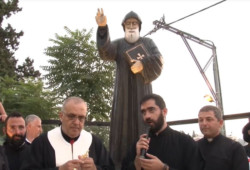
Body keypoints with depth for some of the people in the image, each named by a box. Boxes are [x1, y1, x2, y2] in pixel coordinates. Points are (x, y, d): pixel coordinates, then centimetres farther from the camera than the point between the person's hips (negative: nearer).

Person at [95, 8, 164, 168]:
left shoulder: (148, 42, 13)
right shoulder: (118, 44, 12)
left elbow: (158, 60, -2)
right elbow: (105, 51, -11)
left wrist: (142, 64, -18)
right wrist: (103, 27, -25)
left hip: (142, 90, 0)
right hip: (123, 90, 0)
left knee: (143, 125, -9)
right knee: (122, 123, -7)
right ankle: (120, 163, -6)